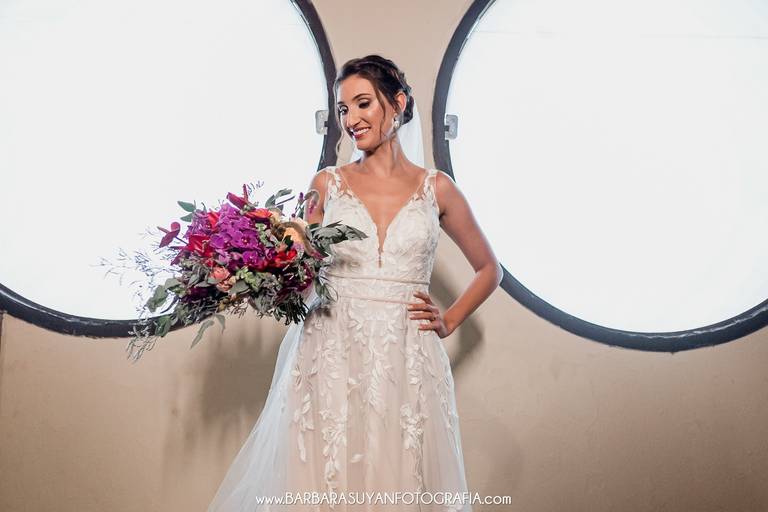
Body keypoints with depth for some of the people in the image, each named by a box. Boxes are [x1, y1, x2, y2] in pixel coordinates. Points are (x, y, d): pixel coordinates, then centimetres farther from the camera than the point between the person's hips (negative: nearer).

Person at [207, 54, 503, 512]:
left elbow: (489, 269, 17)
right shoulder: (327, 184, 6)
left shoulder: (436, 188, 6)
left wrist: (449, 321, 7)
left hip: (407, 364, 0)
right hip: (331, 357, 0)